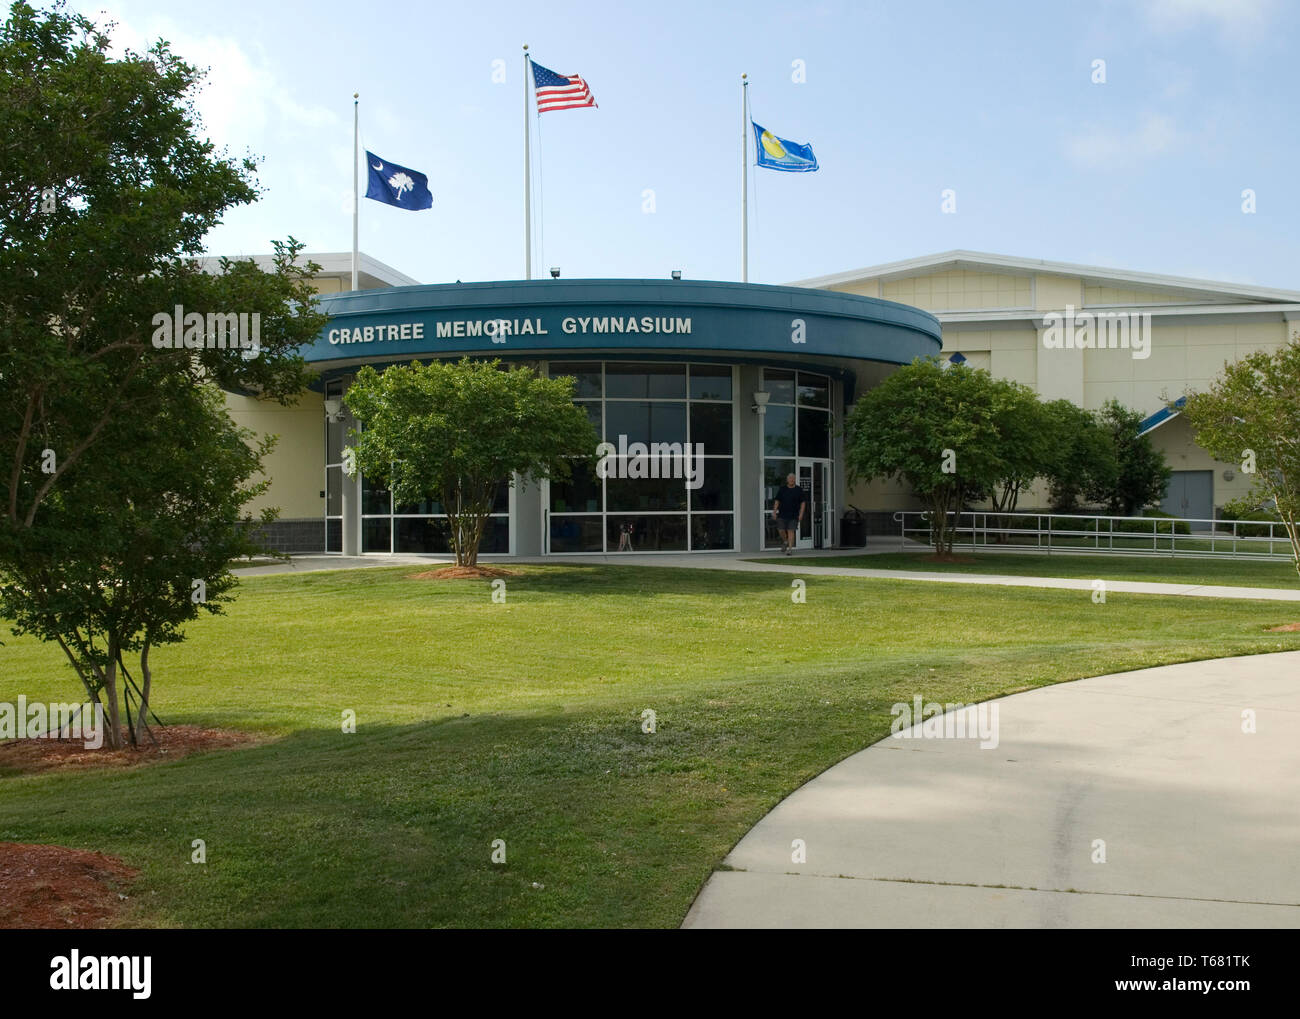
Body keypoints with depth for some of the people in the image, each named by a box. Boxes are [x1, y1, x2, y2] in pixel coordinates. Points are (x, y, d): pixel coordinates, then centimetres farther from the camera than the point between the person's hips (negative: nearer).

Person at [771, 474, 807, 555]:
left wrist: (801, 514, -7)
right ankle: (785, 542, 31)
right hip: (782, 514, 2)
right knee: (781, 530, 2)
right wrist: (774, 512, -1)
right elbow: (777, 501, 7)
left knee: (791, 531, -7)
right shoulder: (782, 490, 6)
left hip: (793, 515, -2)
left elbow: (803, 502, 2)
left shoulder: (799, 490, 2)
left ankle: (789, 549, -5)